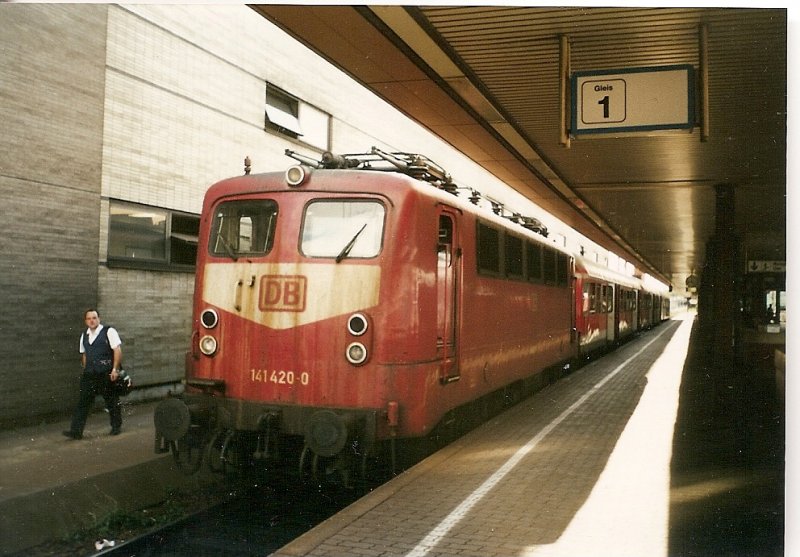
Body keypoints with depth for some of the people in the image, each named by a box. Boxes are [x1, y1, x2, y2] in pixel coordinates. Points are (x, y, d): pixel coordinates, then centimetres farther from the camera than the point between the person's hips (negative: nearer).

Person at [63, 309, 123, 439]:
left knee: (111, 401, 7)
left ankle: (116, 426, 23)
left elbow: (117, 350, -10)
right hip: (89, 375, 5)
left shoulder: (109, 331, -5)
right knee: (83, 401, -2)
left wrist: (115, 369, -16)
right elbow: (84, 354, 21)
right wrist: (86, 370, 13)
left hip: (106, 374, -5)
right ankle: (76, 431, -2)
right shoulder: (84, 336, 13)